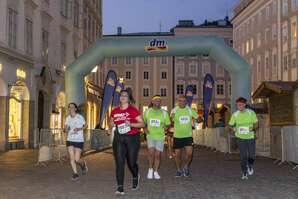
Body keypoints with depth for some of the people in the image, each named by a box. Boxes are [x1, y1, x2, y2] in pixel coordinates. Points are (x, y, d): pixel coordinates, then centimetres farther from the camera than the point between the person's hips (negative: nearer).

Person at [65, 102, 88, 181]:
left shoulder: (80, 117, -8)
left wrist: (78, 129, -13)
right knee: (72, 158, -5)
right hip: (70, 140, 4)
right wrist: (66, 129, -12)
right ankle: (75, 173, 9)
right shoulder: (67, 118, 4)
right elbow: (66, 129, 11)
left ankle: (83, 164, 29)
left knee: (77, 159, -5)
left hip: (79, 140, -3)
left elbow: (84, 126, 6)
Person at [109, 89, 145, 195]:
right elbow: (112, 123, 23)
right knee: (119, 163, -6)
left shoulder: (133, 110, -7)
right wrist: (110, 128, 2)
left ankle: (135, 177, 40)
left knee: (131, 162, 7)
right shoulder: (114, 111, 6)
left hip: (132, 139, -3)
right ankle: (120, 187, -2)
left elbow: (142, 124, -8)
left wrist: (131, 124, -22)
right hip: (118, 139, 3)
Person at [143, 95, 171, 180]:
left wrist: (166, 127, -15)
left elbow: (168, 124, 8)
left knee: (157, 155, 2)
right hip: (150, 136, 0)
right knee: (151, 152, -17)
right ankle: (150, 169, 4)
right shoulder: (147, 112, 5)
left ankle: (155, 172, 18)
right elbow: (143, 122, 17)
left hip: (160, 136, 1)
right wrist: (145, 128, -2)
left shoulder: (164, 113, 2)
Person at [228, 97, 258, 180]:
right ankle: (244, 173, 14)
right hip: (240, 138, 0)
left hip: (250, 137, 0)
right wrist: (233, 129, -16)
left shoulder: (251, 113, -6)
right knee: (243, 156, -4)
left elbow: (256, 124, 1)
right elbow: (230, 125, 6)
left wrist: (253, 128, -20)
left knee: (252, 156, -2)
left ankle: (250, 166, 32)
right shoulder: (235, 115, -6)